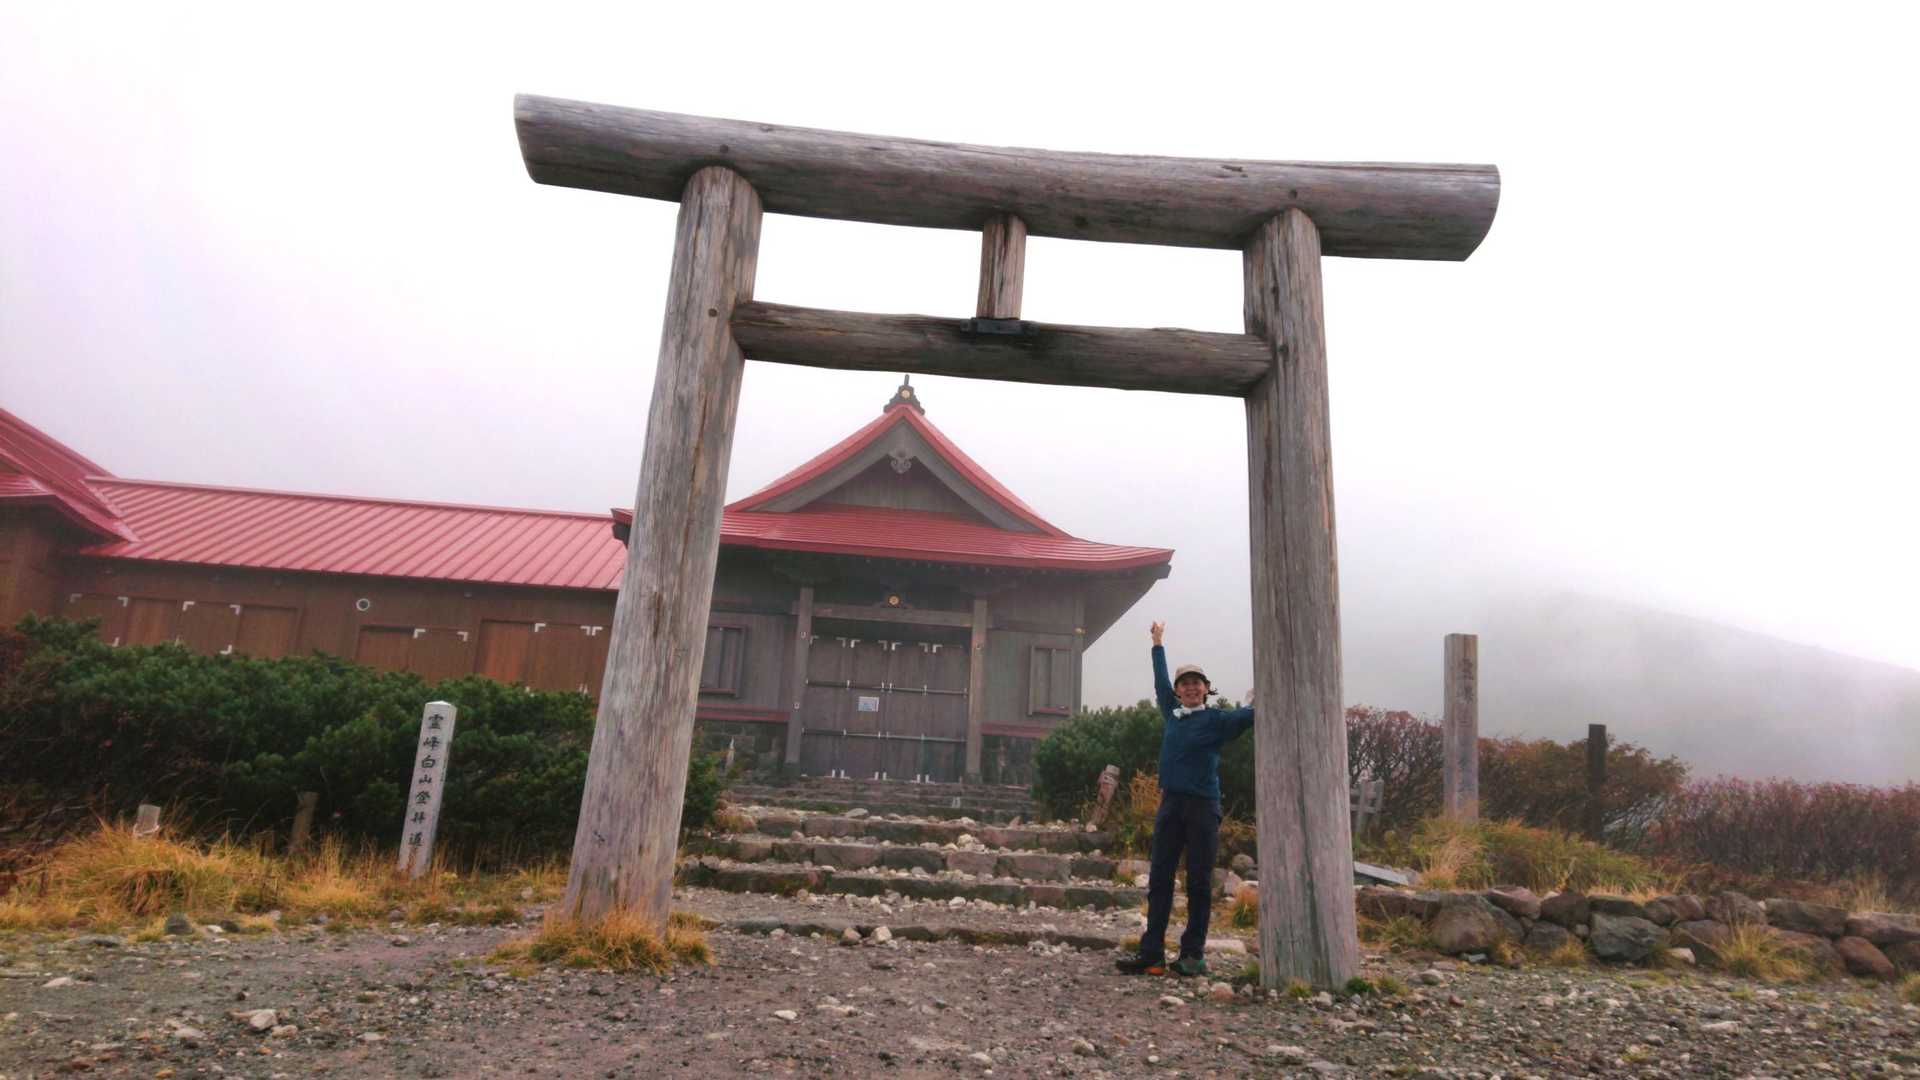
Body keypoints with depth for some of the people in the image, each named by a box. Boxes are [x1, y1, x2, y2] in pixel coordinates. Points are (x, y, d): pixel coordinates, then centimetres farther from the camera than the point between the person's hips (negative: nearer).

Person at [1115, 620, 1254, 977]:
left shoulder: (1216, 720, -1)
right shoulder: (1171, 714, 12)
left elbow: (1247, 716, -15)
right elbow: (1160, 682, 26)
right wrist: (1158, 645, 37)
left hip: (1203, 805, -4)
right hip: (1171, 803, 5)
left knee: (1199, 882, 1)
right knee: (1159, 879, 2)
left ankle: (1193, 954, 7)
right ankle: (1152, 952, 4)